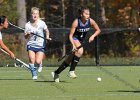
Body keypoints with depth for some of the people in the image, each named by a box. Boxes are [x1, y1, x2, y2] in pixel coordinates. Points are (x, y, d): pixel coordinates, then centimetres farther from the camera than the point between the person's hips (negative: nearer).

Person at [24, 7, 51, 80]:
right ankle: (34, 75, -2)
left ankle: (40, 63, 25)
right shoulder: (28, 25, 0)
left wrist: (47, 36, -4)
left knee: (37, 62, -13)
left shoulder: (42, 23, -4)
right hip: (31, 44, 1)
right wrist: (27, 34, -18)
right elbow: (25, 37, 4)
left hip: (40, 45, -1)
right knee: (32, 59, -19)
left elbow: (46, 31, 13)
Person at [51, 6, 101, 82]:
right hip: (74, 39, -5)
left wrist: (93, 36, -18)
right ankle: (72, 71, -27)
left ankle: (56, 73, 22)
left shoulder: (91, 21, -15)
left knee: (70, 59, 7)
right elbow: (70, 35, -24)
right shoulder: (76, 22, -26)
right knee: (80, 51, -35)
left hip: (81, 40, 5)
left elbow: (98, 30, 1)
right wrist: (73, 45, -39)